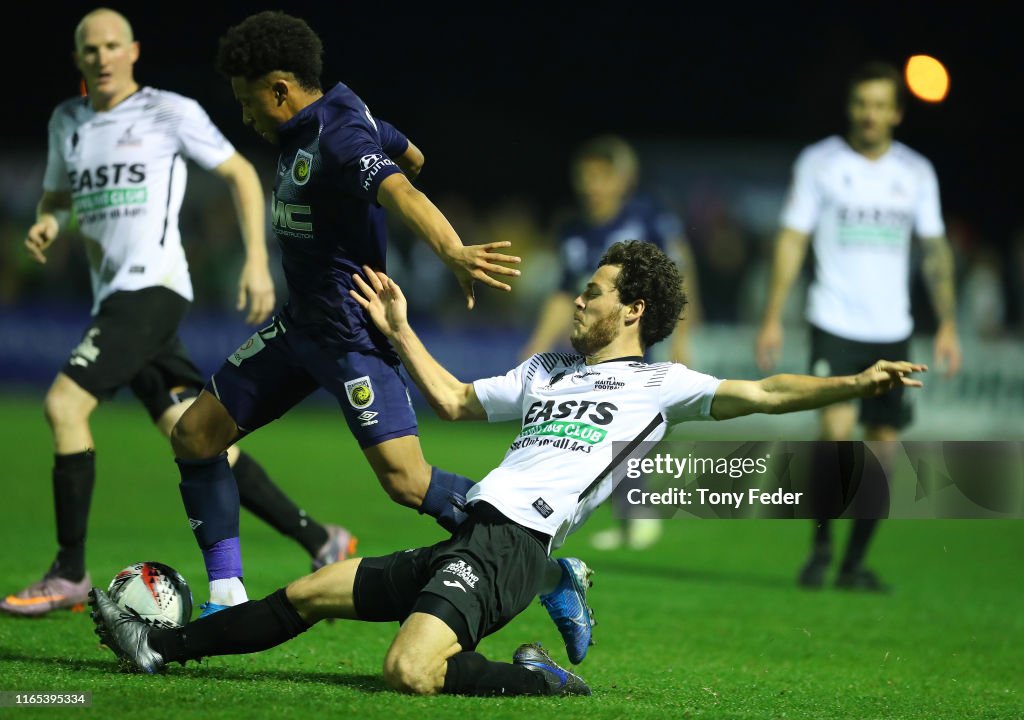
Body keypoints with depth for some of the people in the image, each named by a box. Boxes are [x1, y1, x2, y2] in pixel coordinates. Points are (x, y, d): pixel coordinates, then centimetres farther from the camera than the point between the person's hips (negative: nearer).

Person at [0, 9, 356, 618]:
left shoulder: (170, 112, -1)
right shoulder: (67, 122, 17)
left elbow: (242, 174, 4)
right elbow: (57, 196, 30)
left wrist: (257, 261, -3)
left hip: (152, 287, -7)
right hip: (114, 297, 7)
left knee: (64, 403, -18)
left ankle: (69, 575, -11)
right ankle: (320, 542, 7)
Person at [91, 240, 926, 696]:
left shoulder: (657, 385, 2)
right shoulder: (550, 369, 25)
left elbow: (762, 393, -8)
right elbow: (455, 400, 35)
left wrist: (856, 383, -20)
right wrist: (401, 331, 36)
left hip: (512, 546, -8)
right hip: (467, 539, 8)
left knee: (411, 671, -31)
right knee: (310, 594, 10)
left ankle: (537, 681, -11)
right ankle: (163, 644, 19)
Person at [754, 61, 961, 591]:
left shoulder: (916, 172, 8)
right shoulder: (819, 162, 0)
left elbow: (935, 249, 13)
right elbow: (792, 240, 1)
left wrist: (948, 325, 6)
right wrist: (773, 318, -5)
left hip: (892, 329, 3)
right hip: (834, 323, -3)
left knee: (882, 443, 1)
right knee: (836, 428, -19)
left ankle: (854, 563, 10)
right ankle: (821, 544, -1)